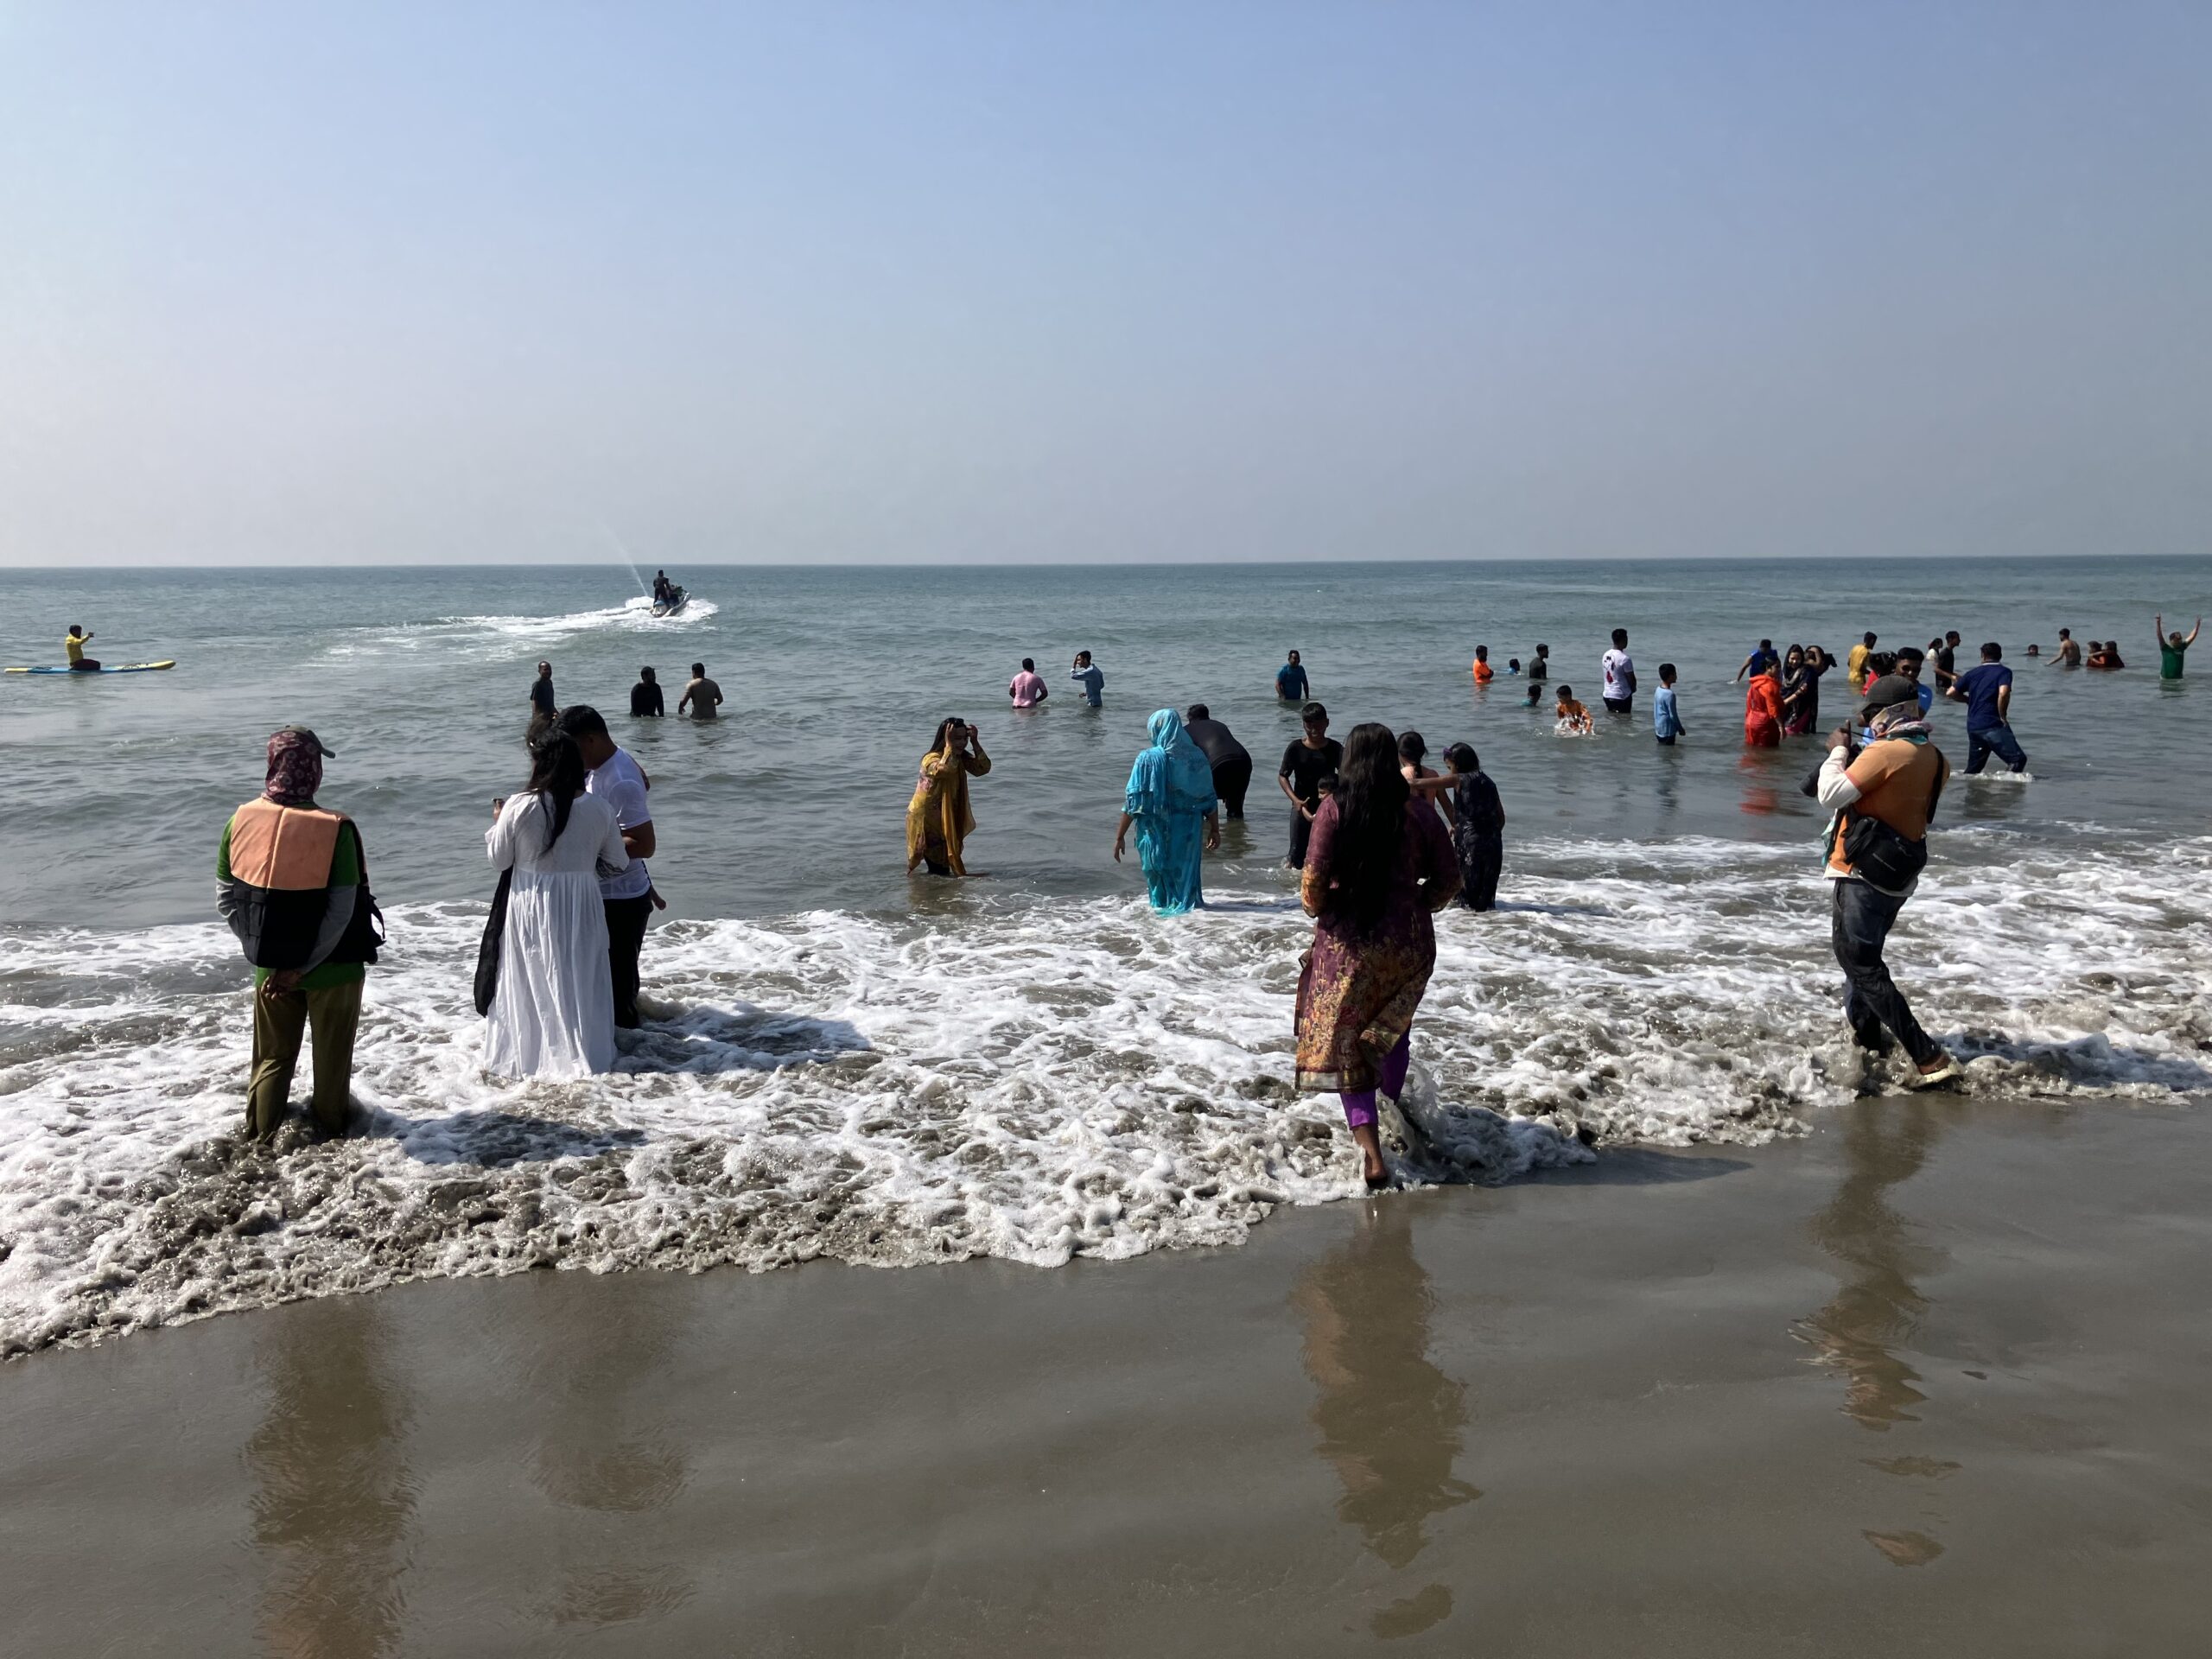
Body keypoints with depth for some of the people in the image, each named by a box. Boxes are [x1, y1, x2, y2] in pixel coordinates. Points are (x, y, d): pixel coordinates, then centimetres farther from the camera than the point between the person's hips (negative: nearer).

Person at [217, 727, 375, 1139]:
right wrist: (304, 966, -14)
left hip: (270, 968, 3)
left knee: (272, 1057, 20)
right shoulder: (334, 829, -21)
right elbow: (341, 912, -22)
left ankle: (261, 1136, 28)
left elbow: (225, 900, -2)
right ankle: (330, 1132, 30)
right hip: (331, 968, -3)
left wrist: (258, 948, 5)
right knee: (331, 1058, 16)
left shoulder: (241, 821, -9)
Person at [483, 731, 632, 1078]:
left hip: (531, 908, -1)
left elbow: (499, 860, -3)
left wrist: (497, 822, 13)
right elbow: (619, 864, 2)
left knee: (532, 982, 13)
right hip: (581, 907, 1)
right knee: (580, 980, 14)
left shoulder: (519, 807, -15)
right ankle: (585, 1053, 21)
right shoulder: (599, 810, -8)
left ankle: (527, 1054, 23)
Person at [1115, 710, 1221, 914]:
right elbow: (1209, 799, 2)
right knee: (1187, 873, 17)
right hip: (1189, 831, 2)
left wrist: (1120, 836, -6)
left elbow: (1133, 801, -11)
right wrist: (1215, 830, 12)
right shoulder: (1197, 756, -2)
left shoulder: (1148, 758, -11)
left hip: (1158, 834, -2)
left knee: (1160, 875, 14)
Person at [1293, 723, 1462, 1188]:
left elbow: (1314, 880, -16)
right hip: (1408, 942, 3)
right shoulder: (1418, 815, -5)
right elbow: (1448, 881, 1)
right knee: (1391, 1029, 26)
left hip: (1347, 941, -3)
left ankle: (1371, 1150, -8)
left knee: (1343, 1042, 4)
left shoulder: (1334, 811, -12)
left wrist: (1315, 908, 5)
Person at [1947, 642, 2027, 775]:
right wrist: (2003, 717, -9)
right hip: (1993, 725, -6)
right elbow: (2003, 693, -21)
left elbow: (1952, 693, 10)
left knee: (1973, 768, 16)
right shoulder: (2004, 672, -3)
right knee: (2018, 759, -13)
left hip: (1973, 726, 7)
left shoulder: (1973, 673, 13)